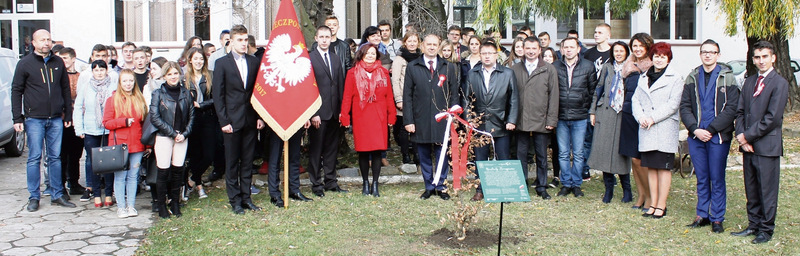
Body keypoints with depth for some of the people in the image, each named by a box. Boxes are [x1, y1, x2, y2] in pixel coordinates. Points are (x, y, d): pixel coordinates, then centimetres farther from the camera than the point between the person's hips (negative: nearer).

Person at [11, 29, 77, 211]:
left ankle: (57, 195, 14)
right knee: (34, 158, 1)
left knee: (55, 157, 7)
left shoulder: (58, 63, 9)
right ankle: (34, 197, 8)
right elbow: (16, 91, 0)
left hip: (56, 119, 3)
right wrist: (17, 118, -6)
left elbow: (66, 90, 14)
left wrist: (68, 115, 10)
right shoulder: (25, 63, 0)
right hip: (34, 119, -3)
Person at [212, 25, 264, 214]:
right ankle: (235, 201, 12)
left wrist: (260, 117, 3)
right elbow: (217, 95, -3)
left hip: (250, 120, 3)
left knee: (247, 162, 9)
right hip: (232, 121, -3)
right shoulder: (222, 63, -1)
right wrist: (223, 121, -9)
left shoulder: (254, 62, 8)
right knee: (232, 163, 4)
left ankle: (246, 197, 19)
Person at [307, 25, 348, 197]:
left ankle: (330, 182, 23)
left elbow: (340, 85, 13)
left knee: (332, 148, 12)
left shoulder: (336, 58, 13)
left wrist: (342, 109, 6)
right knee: (316, 149, 3)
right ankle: (316, 184, 13)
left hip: (334, 112, 5)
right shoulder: (309, 59, -5)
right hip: (318, 113, -5)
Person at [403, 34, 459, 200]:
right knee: (424, 156, 8)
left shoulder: (449, 67, 8)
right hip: (421, 120, 0)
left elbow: (454, 94, 7)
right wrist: (408, 120, -5)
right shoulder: (412, 67, 5)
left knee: (442, 155, 4)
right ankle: (429, 187, 20)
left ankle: (441, 187, 16)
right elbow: (407, 96, 2)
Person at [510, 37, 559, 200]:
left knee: (541, 156, 8)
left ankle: (541, 187, 19)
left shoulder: (549, 70, 4)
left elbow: (553, 96, 1)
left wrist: (552, 120, -5)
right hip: (521, 122, 1)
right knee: (521, 155, 7)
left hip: (541, 121, -1)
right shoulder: (514, 69, 7)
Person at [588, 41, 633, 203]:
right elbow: (599, 89, 13)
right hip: (605, 112, 2)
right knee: (604, 149, -2)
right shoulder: (607, 67, 11)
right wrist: (593, 111, 8)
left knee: (621, 151, -2)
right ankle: (608, 188, 8)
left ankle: (626, 189, 12)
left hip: (623, 115, -2)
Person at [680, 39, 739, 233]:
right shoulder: (692, 78, 9)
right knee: (701, 179, 10)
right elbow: (684, 107, 6)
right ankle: (702, 215, 19)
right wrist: (695, 129, -9)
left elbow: (731, 109, -8)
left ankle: (717, 218, 10)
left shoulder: (727, 78, -2)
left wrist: (711, 130, -14)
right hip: (696, 136, 3)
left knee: (717, 179, 2)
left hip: (718, 137, -3)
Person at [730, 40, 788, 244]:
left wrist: (748, 136, -12)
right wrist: (741, 136, -4)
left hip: (767, 146, -6)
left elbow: (772, 118, -14)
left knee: (767, 191, 2)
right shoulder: (749, 82, 14)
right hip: (748, 145, 6)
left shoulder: (779, 83, -7)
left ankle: (766, 229, 11)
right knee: (751, 190, 12)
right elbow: (740, 111, 11)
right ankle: (754, 225, 23)